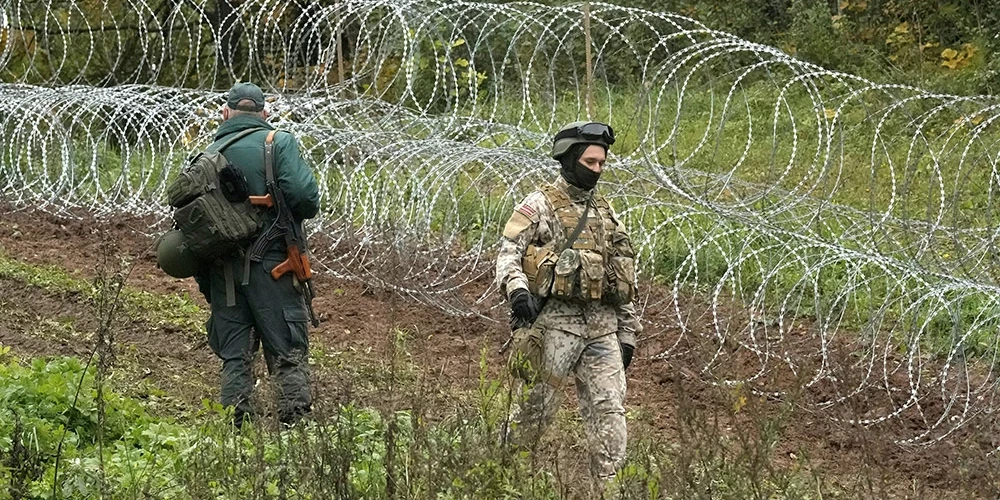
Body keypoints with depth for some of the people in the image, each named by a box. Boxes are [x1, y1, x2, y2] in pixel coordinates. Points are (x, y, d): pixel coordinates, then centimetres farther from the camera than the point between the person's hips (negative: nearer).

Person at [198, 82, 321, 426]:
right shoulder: (279, 143, -2)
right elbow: (303, 195, -16)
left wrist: (205, 282, 13)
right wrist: (305, 211, 8)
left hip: (222, 270, 3)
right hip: (270, 265, -3)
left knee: (233, 355, 10)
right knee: (288, 353, 1)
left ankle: (236, 423, 7)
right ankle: (296, 420, -5)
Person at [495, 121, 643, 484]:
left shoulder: (605, 212, 19)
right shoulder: (540, 206, 1)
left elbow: (623, 274, 21)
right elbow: (508, 253, -7)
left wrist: (628, 332, 17)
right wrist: (518, 291, -27)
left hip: (602, 324, 5)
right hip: (556, 320, -5)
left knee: (609, 409, -4)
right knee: (536, 406, -1)